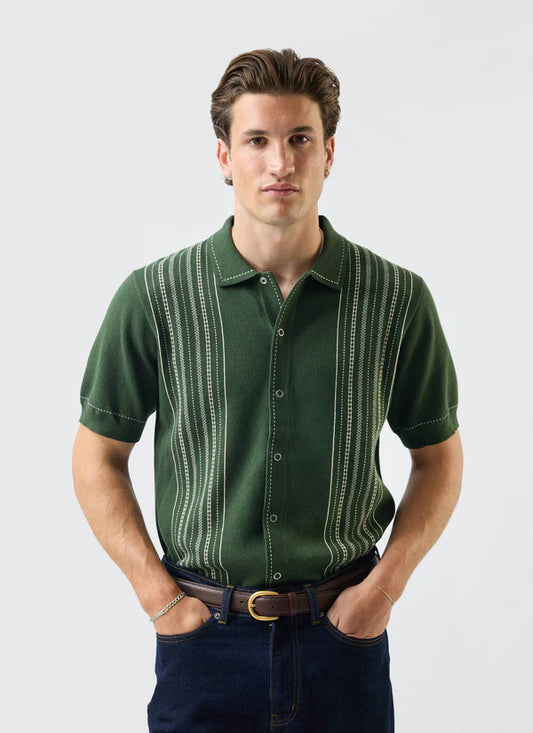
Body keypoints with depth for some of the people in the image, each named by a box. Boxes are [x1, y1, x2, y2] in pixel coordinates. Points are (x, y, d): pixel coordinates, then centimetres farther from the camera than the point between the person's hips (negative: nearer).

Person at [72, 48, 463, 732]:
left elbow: (438, 454, 5)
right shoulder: (152, 298, -8)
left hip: (345, 626, 1)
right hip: (204, 629, 0)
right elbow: (97, 455, 1)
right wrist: (156, 591, -5)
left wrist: (387, 582, -4)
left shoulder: (398, 298, -5)